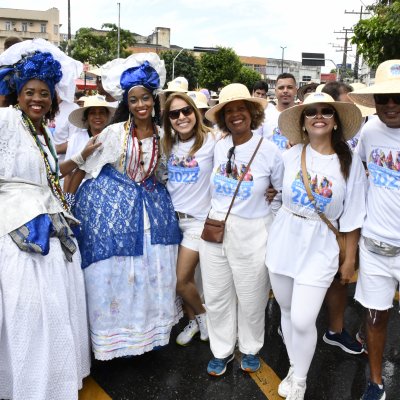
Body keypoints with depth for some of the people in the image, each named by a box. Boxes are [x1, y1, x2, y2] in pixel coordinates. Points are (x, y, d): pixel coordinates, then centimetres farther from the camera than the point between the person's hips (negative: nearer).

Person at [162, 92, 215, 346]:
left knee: (181, 280, -3)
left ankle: (203, 314, 26)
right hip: (171, 216, 5)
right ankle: (194, 320, 36)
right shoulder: (167, 144, 6)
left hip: (199, 219, -5)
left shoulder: (210, 140, -11)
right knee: (184, 277, 13)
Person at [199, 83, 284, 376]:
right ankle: (222, 350, 35)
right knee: (217, 297, 14)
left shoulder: (269, 150, -10)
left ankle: (251, 349, 38)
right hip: (214, 229, 4)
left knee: (251, 298, 12)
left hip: (251, 233, -3)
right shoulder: (218, 147, 2)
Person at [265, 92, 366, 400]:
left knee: (303, 320, -5)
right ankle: (294, 367, 40)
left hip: (319, 248, -2)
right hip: (283, 241, 3)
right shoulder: (291, 154, -2)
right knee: (287, 311, 15)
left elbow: (351, 217, -2)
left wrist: (350, 261, 2)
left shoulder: (350, 162, -6)